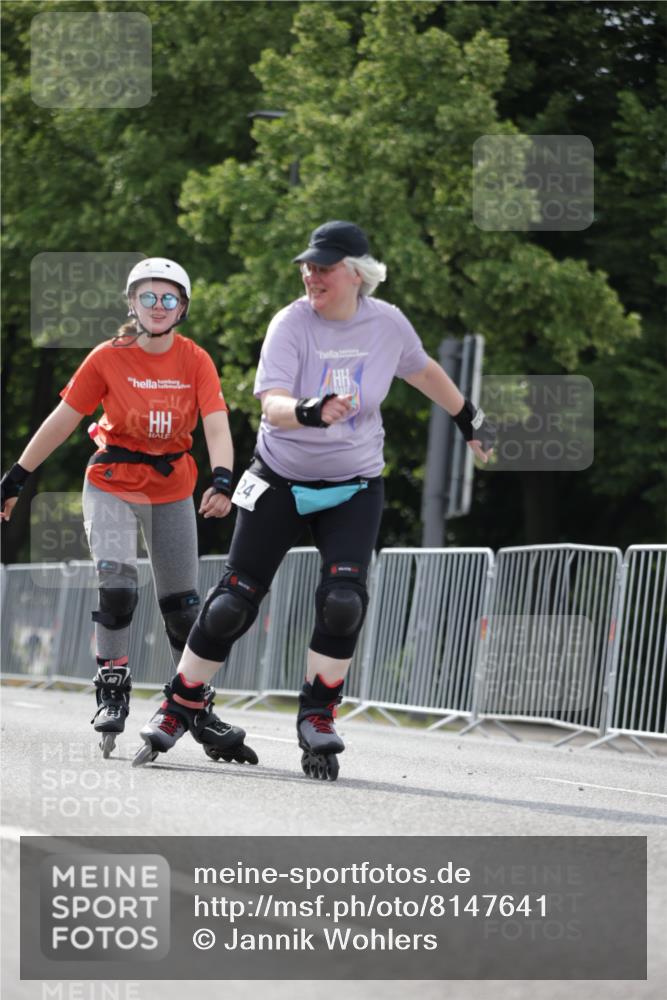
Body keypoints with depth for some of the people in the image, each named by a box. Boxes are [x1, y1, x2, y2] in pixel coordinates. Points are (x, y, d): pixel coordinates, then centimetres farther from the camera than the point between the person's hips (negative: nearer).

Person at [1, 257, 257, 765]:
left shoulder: (196, 361, -6)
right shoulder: (108, 359, -9)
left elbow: (217, 426, -17)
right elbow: (62, 420, -4)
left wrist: (222, 481, -35)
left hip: (172, 490, 2)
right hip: (113, 486, -2)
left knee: (183, 606, 5)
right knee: (117, 585, -22)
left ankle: (197, 708, 17)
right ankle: (112, 686, -5)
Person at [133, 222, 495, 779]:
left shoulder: (388, 324, -7)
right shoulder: (292, 324, -15)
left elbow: (422, 370, 16)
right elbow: (272, 404, -28)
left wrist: (469, 417, 29)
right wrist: (311, 413, -50)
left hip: (354, 487, 1)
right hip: (280, 481, -1)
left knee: (343, 601, -20)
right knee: (233, 603, -2)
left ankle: (317, 722, -6)